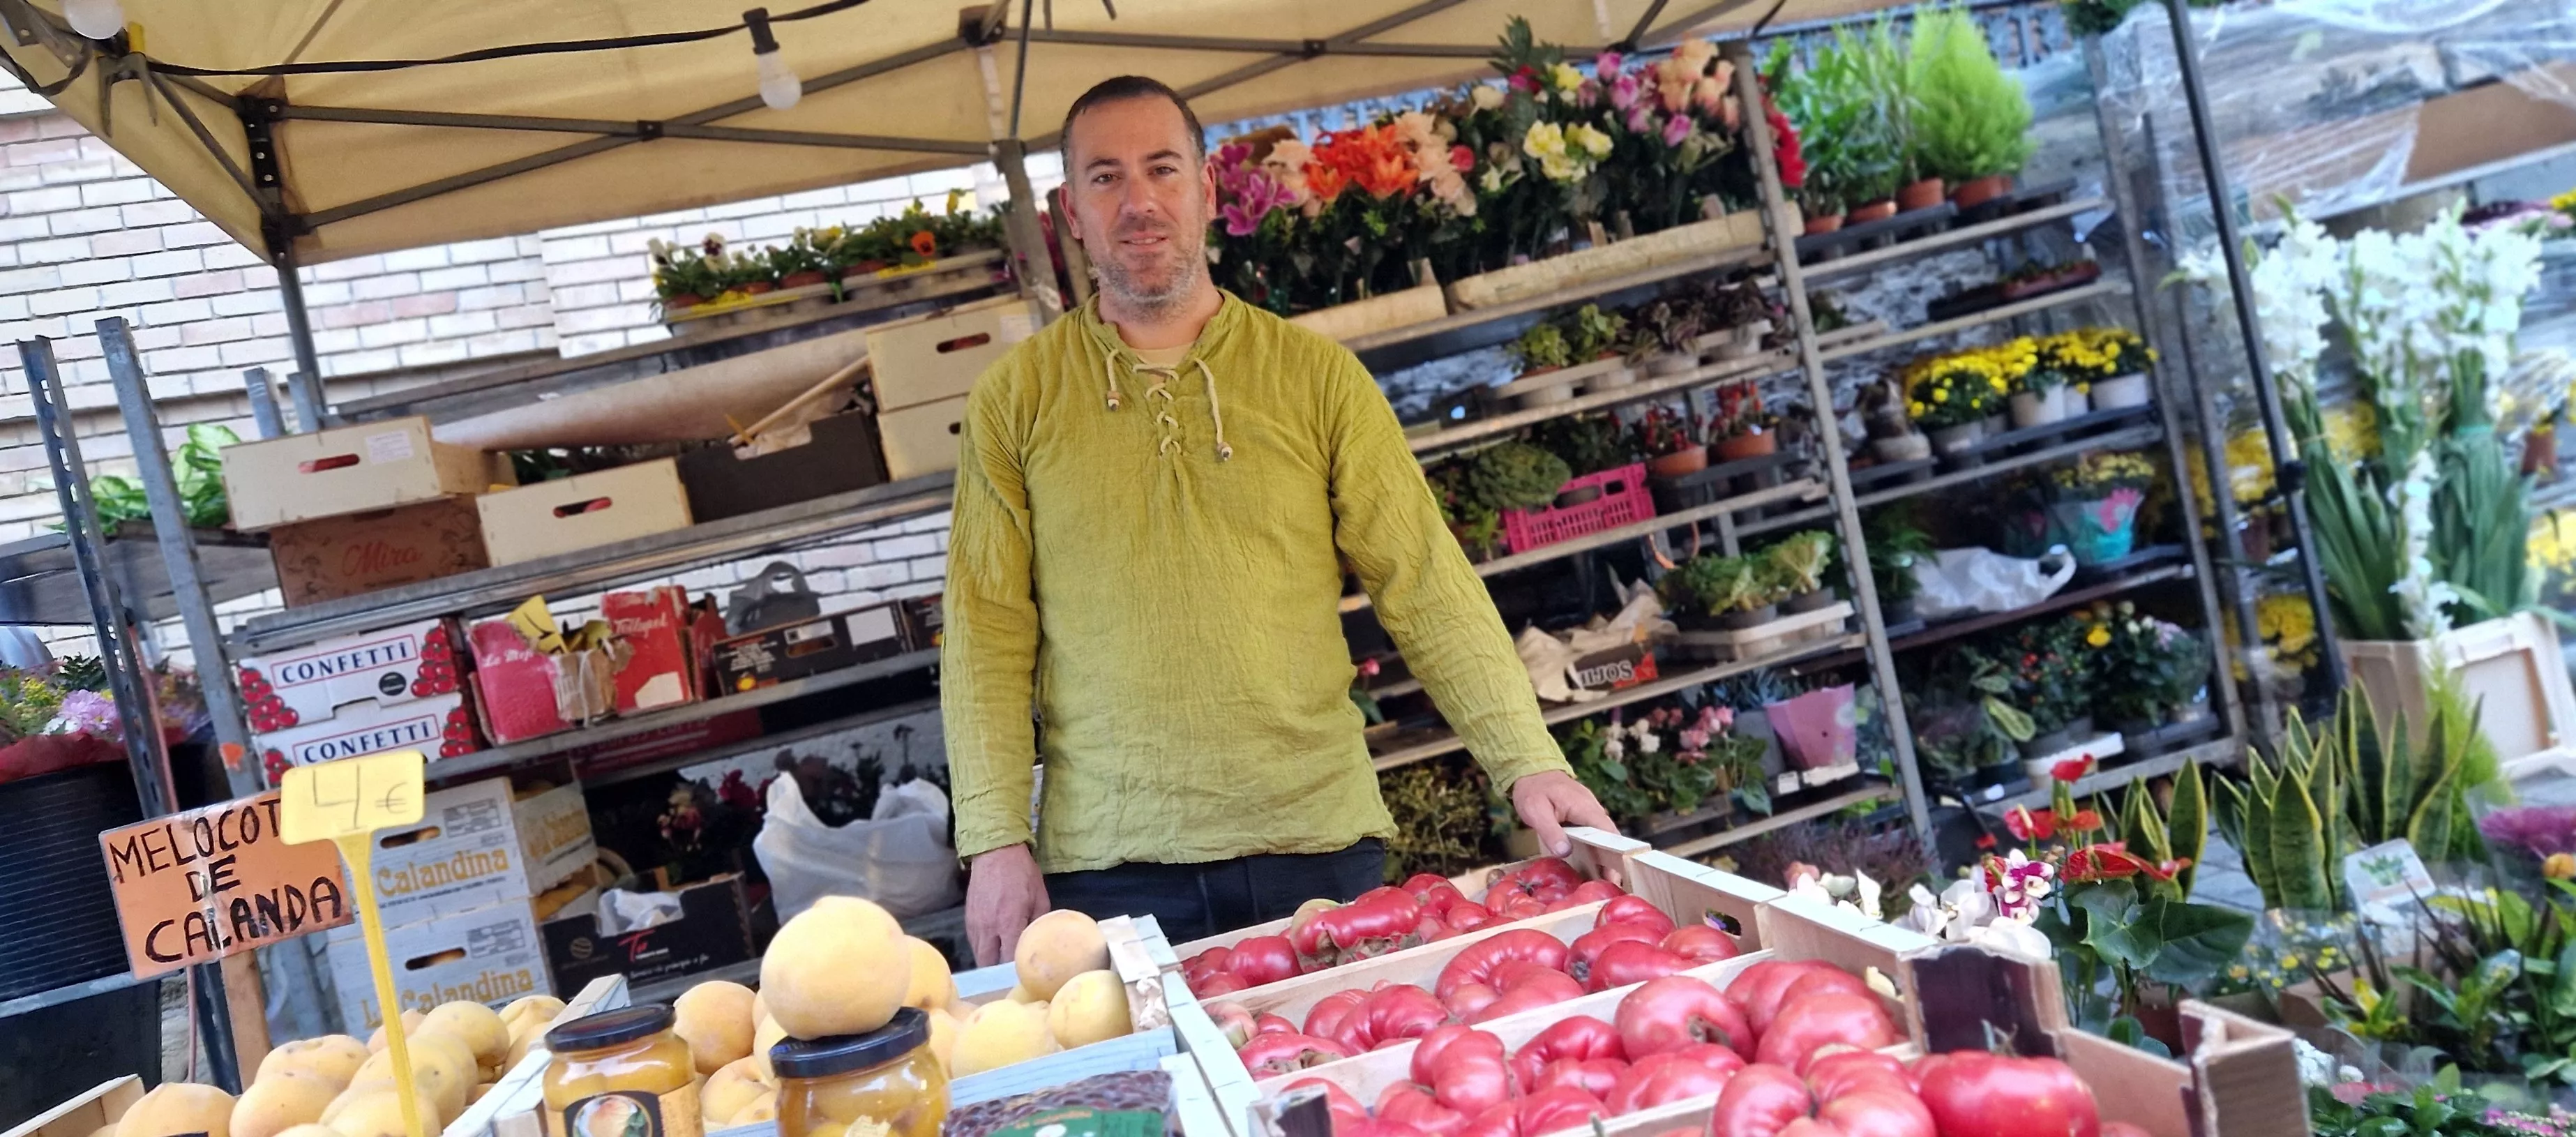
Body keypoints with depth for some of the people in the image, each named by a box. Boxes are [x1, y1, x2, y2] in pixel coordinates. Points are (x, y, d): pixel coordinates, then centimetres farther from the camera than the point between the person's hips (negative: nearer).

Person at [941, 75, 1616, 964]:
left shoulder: (1316, 374, 4)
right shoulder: (1013, 400, 5)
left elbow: (1427, 585, 1)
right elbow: (987, 636, 2)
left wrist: (1529, 760, -9)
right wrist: (996, 840, -6)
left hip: (1323, 841, 1)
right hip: (1111, 860, 0)